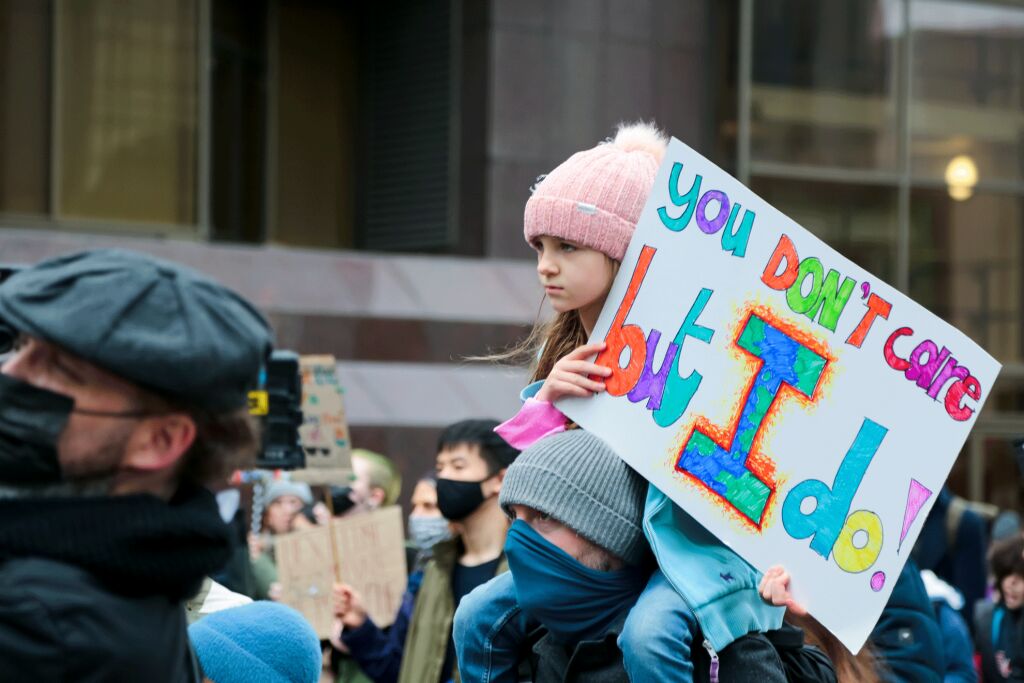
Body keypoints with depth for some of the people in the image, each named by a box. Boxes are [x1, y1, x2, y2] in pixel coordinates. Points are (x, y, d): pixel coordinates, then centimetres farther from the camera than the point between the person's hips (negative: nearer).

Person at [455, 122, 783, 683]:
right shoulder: (559, 349, 7)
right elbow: (528, 457, 7)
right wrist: (548, 396, -12)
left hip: (693, 543, -7)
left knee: (648, 637, -35)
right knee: (479, 620, -3)